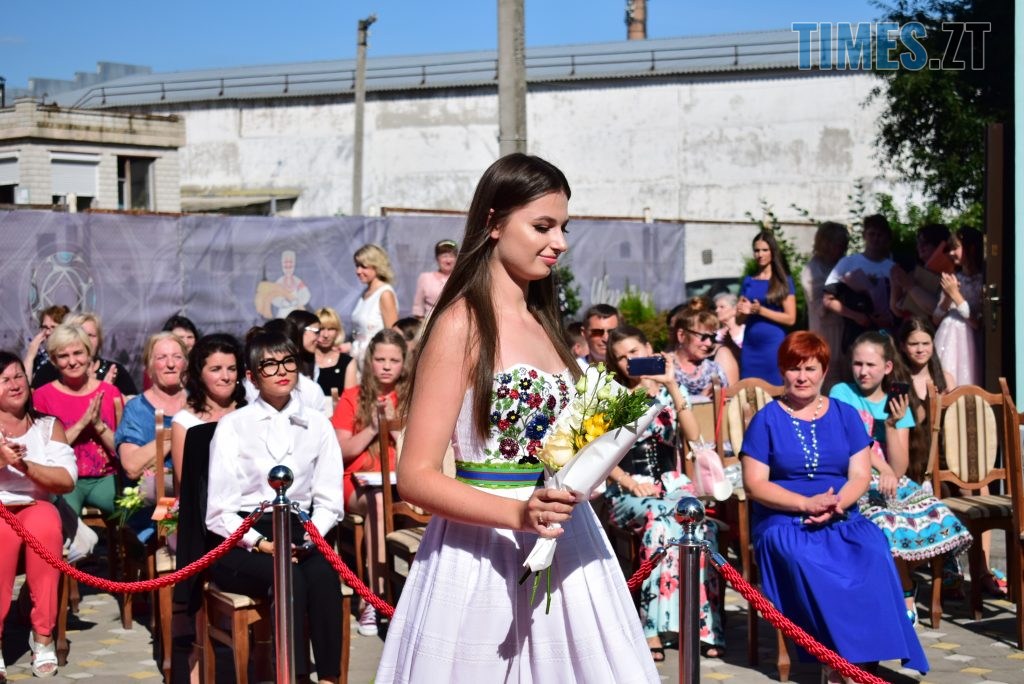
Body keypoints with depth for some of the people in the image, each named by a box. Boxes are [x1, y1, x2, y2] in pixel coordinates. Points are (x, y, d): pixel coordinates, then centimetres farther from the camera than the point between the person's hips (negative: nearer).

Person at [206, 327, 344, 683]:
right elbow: (219, 511, -3)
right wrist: (261, 543, -16)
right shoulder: (233, 425, 3)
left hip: (298, 535, 2)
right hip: (241, 543, -2)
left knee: (324, 573, -32)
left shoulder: (317, 425, 12)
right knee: (289, 577, -34)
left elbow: (329, 501, 6)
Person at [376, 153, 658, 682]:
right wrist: (518, 514, -26)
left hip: (566, 553, 7)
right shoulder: (463, 324, -9)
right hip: (489, 558, -7)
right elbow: (416, 476, -15)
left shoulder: (541, 323, 13)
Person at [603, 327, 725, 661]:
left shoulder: (668, 393, 10)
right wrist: (630, 482, -12)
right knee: (661, 516, -36)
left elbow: (693, 435, -6)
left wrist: (671, 386, -10)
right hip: (628, 492, -2)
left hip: (672, 485, 2)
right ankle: (652, 628, -35)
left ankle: (705, 626, -29)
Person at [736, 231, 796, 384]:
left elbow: (790, 319, -4)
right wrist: (744, 312, -7)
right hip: (749, 346, 4)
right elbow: (739, 320, 16)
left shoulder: (784, 281, 2)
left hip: (774, 345, -4)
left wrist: (760, 310, -13)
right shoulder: (748, 281, 13)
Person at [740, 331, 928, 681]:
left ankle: (868, 654, -29)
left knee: (874, 553, -30)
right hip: (784, 521, -2)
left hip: (842, 519, 2)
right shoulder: (767, 419, 6)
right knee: (805, 561, -36)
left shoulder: (845, 415, 14)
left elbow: (860, 475, 7)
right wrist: (806, 503, -16)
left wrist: (835, 506, -15)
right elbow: (754, 484, -2)